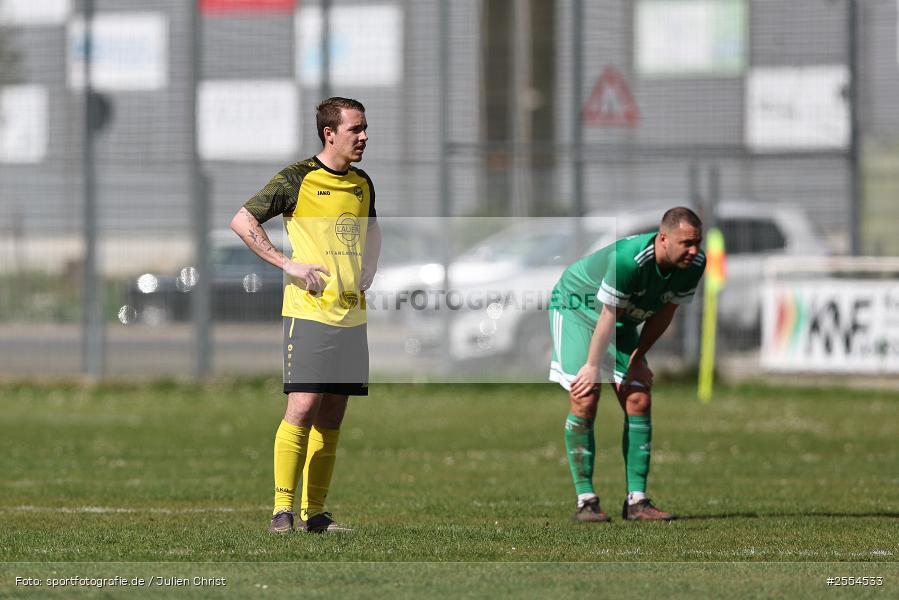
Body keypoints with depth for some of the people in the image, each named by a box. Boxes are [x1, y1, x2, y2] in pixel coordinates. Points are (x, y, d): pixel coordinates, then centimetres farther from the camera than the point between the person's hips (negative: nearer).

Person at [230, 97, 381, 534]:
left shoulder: (362, 184, 14)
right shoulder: (298, 179, -6)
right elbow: (241, 221, -6)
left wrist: (368, 271, 14)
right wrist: (287, 264, -12)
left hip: (351, 314, 6)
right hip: (309, 312, -6)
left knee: (332, 416, 5)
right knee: (303, 405, -14)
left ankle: (314, 512, 10)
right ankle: (283, 509, -10)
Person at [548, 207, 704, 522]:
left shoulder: (694, 264, -17)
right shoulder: (628, 259, -37)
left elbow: (666, 310, -1)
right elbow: (608, 315, -28)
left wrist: (638, 357, 2)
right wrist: (593, 366, -20)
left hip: (624, 321, 7)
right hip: (576, 305, -6)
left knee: (639, 401, -4)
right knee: (585, 400, -15)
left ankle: (636, 500, -2)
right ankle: (585, 501, -10)